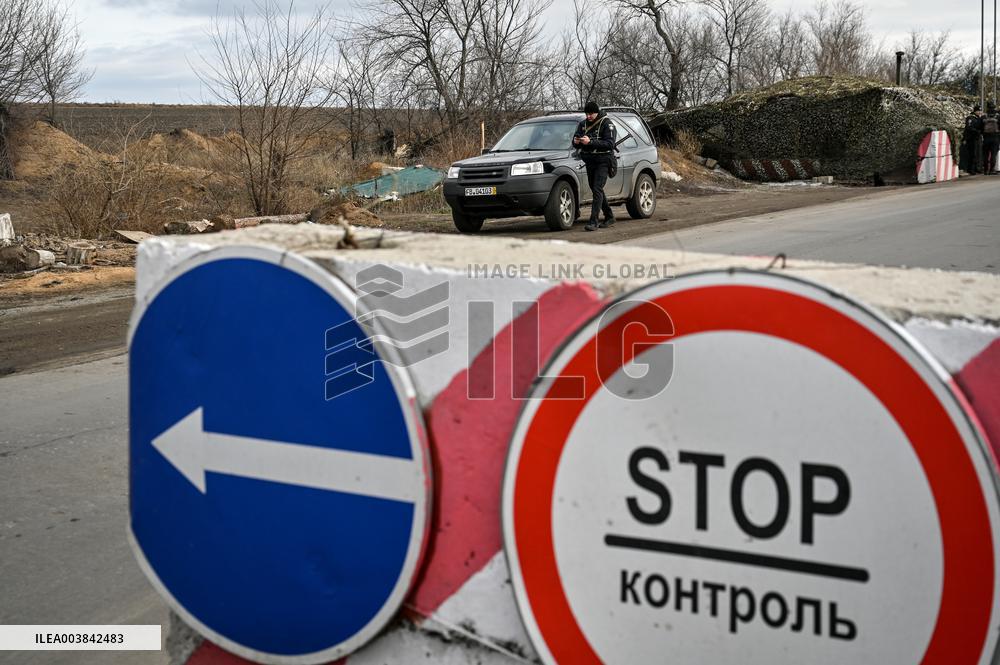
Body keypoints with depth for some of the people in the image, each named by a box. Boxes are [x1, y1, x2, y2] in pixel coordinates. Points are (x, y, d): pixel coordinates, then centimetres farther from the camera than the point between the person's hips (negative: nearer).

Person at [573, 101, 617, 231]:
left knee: (597, 190, -16)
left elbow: (610, 144, -19)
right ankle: (609, 217, 26)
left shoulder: (607, 124, -8)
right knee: (596, 190, 12)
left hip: (602, 162, -7)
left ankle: (593, 222, -20)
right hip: (589, 162, 7)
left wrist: (590, 142, -27)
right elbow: (575, 144, 14)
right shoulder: (583, 124, 11)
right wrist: (576, 142, -11)